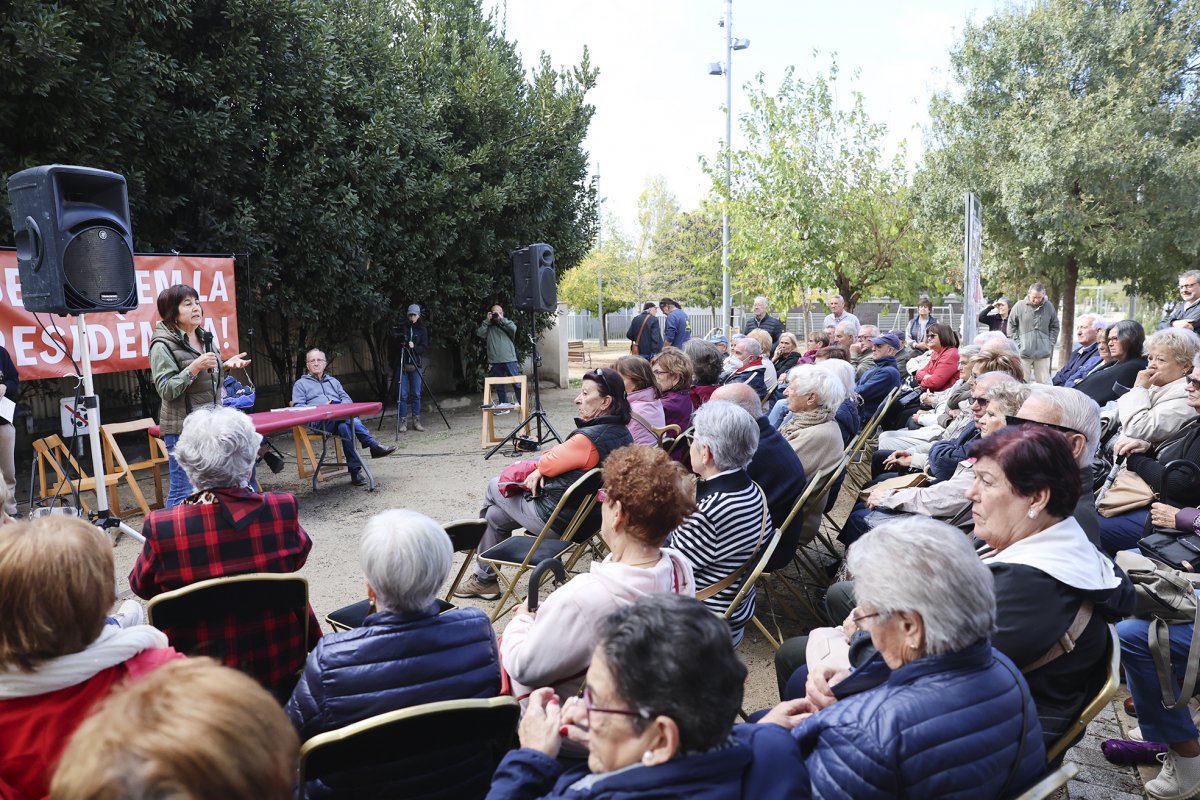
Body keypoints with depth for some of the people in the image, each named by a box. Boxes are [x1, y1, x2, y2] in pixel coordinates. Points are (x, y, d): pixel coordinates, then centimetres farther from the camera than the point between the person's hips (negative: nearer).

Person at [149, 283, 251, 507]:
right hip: (182, 429, -7)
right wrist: (194, 368, -24)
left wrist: (226, 366, 7)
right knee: (183, 492, -6)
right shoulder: (163, 345, -9)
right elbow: (166, 390, -14)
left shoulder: (205, 338, 13)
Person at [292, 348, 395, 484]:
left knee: (344, 426, -37)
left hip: (340, 418, 3)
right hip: (318, 422, -3)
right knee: (348, 419, -36)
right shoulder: (300, 384, 20)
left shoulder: (333, 381, 33)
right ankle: (373, 445, -40)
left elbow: (347, 399, 21)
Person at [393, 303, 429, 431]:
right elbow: (395, 345, 9)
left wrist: (414, 347, -18)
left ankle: (416, 421, 6)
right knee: (403, 394, -3)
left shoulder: (422, 330, 8)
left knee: (416, 394, 0)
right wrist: (400, 343, -13)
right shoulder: (402, 328, 8)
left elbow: (424, 347, 1)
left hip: (416, 364, 0)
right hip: (402, 364, 0)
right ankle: (402, 421, 1)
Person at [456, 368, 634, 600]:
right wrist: (541, 470, -11)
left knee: (494, 487, 16)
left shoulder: (588, 439, -32)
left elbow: (548, 463, -16)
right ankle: (484, 579, 42)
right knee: (494, 516, 23)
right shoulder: (623, 433, -4)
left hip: (558, 519, -9)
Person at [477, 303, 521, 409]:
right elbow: (480, 333, -2)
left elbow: (513, 328, -10)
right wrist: (487, 321, -3)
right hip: (494, 361, 2)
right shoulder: (488, 326, 15)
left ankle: (521, 403, 1)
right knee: (499, 385, 7)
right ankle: (504, 405, 15)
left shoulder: (507, 323, 12)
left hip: (509, 359, -2)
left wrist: (501, 319, -9)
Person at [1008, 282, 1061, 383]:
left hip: (1043, 353, 2)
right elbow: (1011, 326, 2)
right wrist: (1017, 343, -5)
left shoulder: (1049, 307, 5)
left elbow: (1055, 327, 13)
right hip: (1023, 352, -2)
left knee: (1044, 382, 6)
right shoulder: (1019, 306, -2)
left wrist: (1051, 344, 4)